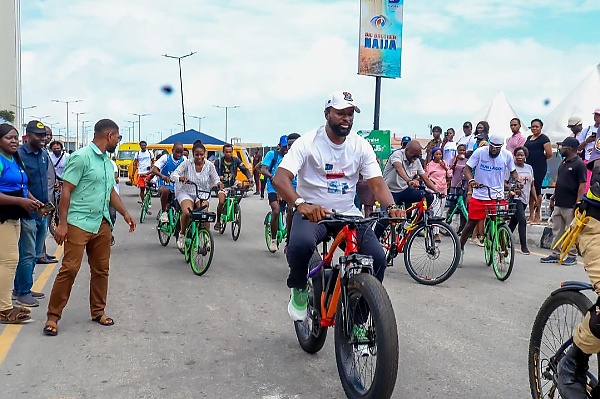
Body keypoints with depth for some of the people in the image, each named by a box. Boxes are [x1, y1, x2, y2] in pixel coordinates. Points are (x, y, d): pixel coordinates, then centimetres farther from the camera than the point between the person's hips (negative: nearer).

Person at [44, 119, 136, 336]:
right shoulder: (81, 157, -11)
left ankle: (98, 311, 24)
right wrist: (62, 223, -16)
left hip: (101, 224, 8)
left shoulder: (108, 162, 14)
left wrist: (125, 213, 16)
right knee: (70, 268, -7)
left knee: (101, 269, 11)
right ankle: (53, 315, 5)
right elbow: (66, 191, -13)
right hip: (78, 223, -8)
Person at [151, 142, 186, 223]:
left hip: (178, 187, 3)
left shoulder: (184, 159, 1)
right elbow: (154, 170, -17)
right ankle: (163, 213, -18)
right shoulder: (166, 157, -8)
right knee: (165, 190, -37)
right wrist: (162, 176, -38)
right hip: (165, 185, -3)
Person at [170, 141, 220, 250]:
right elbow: (173, 175, -11)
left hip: (202, 194, 1)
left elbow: (215, 179, 3)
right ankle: (182, 235, -2)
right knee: (187, 212, -30)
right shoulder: (187, 163, -8)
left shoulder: (209, 165, -4)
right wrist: (180, 178, -34)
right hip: (186, 192, -1)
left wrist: (218, 183, -22)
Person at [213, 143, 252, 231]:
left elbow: (245, 169, -4)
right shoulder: (219, 161, -9)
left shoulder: (236, 160, -3)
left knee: (240, 185, -29)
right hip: (223, 185, -3)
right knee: (221, 202, -19)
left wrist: (249, 177, -22)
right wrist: (218, 177, -38)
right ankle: (218, 221, 2)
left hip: (233, 183, 3)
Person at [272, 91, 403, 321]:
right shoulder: (308, 143, -10)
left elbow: (377, 183, -4)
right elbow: (280, 178, -21)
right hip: (312, 212, -3)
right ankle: (299, 290, -2)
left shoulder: (361, 146, 1)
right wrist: (300, 204, -42)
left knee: (377, 257, -18)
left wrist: (391, 206, -26)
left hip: (348, 214, 4)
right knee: (301, 244, -36)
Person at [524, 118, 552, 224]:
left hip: (539, 169, -7)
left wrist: (541, 159, 2)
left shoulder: (544, 139, -6)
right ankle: (531, 215, 16)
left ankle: (537, 216, 4)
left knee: (537, 190, -5)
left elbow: (549, 154, -12)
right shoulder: (529, 138, 17)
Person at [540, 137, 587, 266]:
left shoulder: (579, 164, -10)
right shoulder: (563, 163, 15)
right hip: (558, 204, 8)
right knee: (557, 230, 11)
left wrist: (578, 203, -19)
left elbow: (582, 185, -14)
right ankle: (555, 254, 18)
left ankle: (572, 256, 8)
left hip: (570, 205, -8)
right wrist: (553, 197, 19)